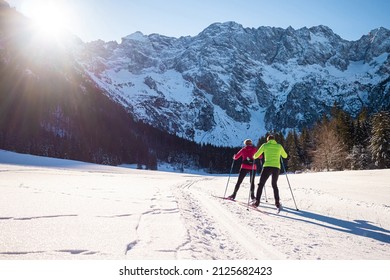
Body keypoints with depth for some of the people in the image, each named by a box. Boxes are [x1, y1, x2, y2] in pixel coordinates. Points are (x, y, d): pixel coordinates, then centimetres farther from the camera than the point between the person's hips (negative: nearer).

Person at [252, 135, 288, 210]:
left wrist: (254, 157, 31)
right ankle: (277, 202, 10)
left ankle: (257, 202, -1)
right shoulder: (279, 146, 12)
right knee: (274, 185, 19)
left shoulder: (265, 145, 6)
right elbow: (285, 156, 25)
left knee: (261, 184, 6)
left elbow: (256, 155, 8)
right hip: (276, 167, 3)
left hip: (267, 167, -3)